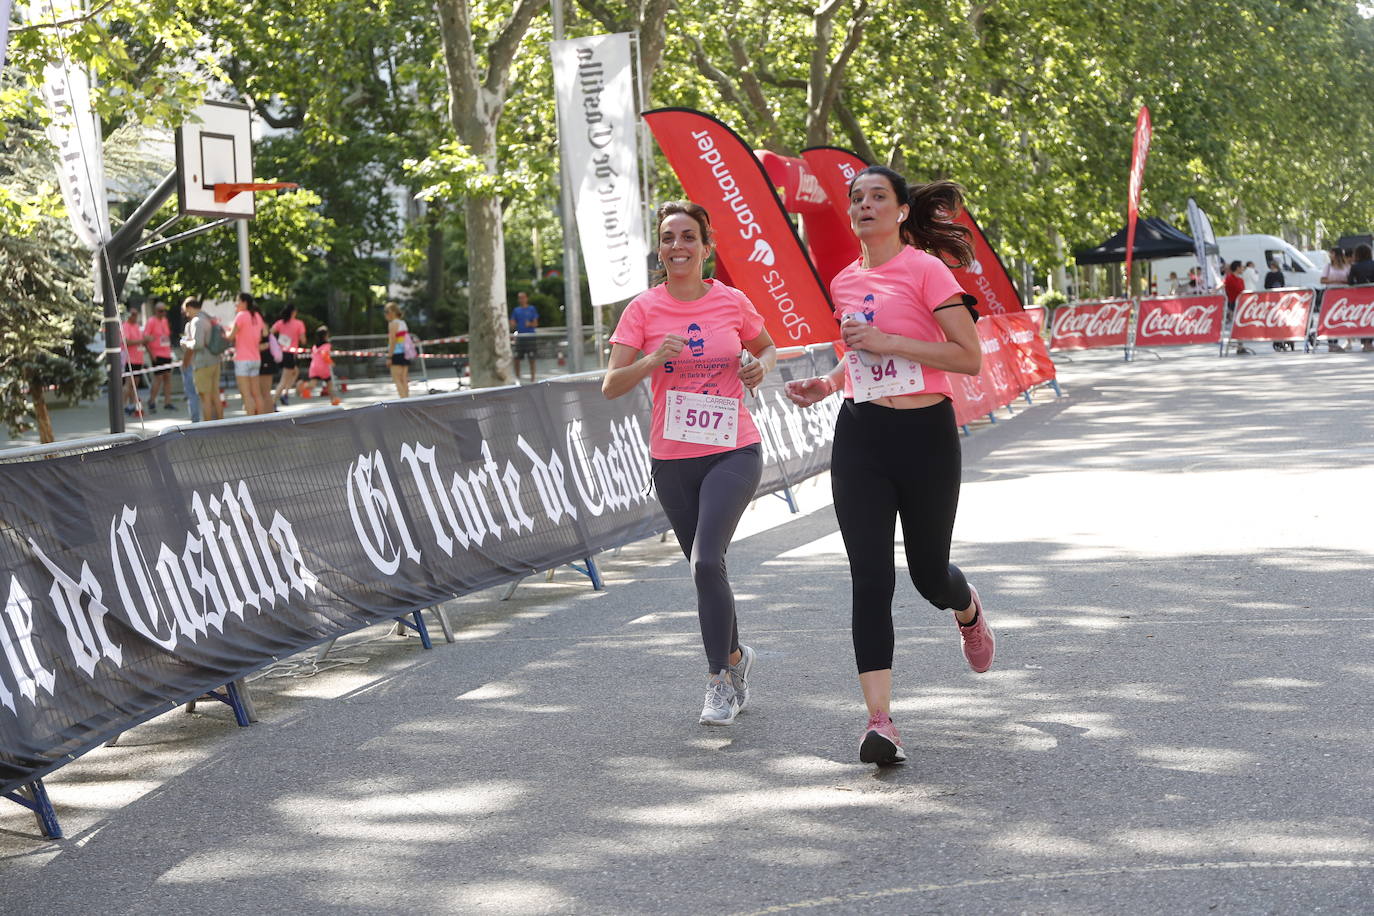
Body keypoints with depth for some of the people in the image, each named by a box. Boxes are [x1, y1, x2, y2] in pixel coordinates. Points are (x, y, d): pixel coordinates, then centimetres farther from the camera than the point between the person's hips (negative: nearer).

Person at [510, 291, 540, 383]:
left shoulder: (532, 309, 6)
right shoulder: (516, 310, 13)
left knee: (531, 358, -3)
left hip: (530, 336, -2)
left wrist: (530, 324, -17)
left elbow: (536, 324, 3)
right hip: (519, 336, 2)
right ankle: (517, 378, 12)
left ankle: (532, 378, 3)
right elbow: (512, 325, 10)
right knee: (517, 358, 1)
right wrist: (513, 325, -12)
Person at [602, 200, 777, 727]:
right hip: (672, 460, 2)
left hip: (733, 452, -2)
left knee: (706, 561, -20)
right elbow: (611, 386, -9)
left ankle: (720, 680, -8)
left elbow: (767, 348, 19)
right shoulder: (644, 309, -2)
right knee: (706, 569, 13)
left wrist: (761, 367, -4)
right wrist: (655, 359, -26)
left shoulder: (732, 302, 0)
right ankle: (736, 655, 39)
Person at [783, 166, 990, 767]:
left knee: (928, 572, 9)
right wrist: (826, 384, 8)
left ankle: (969, 611, 48)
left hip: (925, 433, -4)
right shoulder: (845, 282, 10)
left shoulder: (925, 269, -8)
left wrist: (887, 341, -19)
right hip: (860, 436, 4)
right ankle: (880, 720, -9)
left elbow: (969, 357, -14)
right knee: (870, 578, -8)